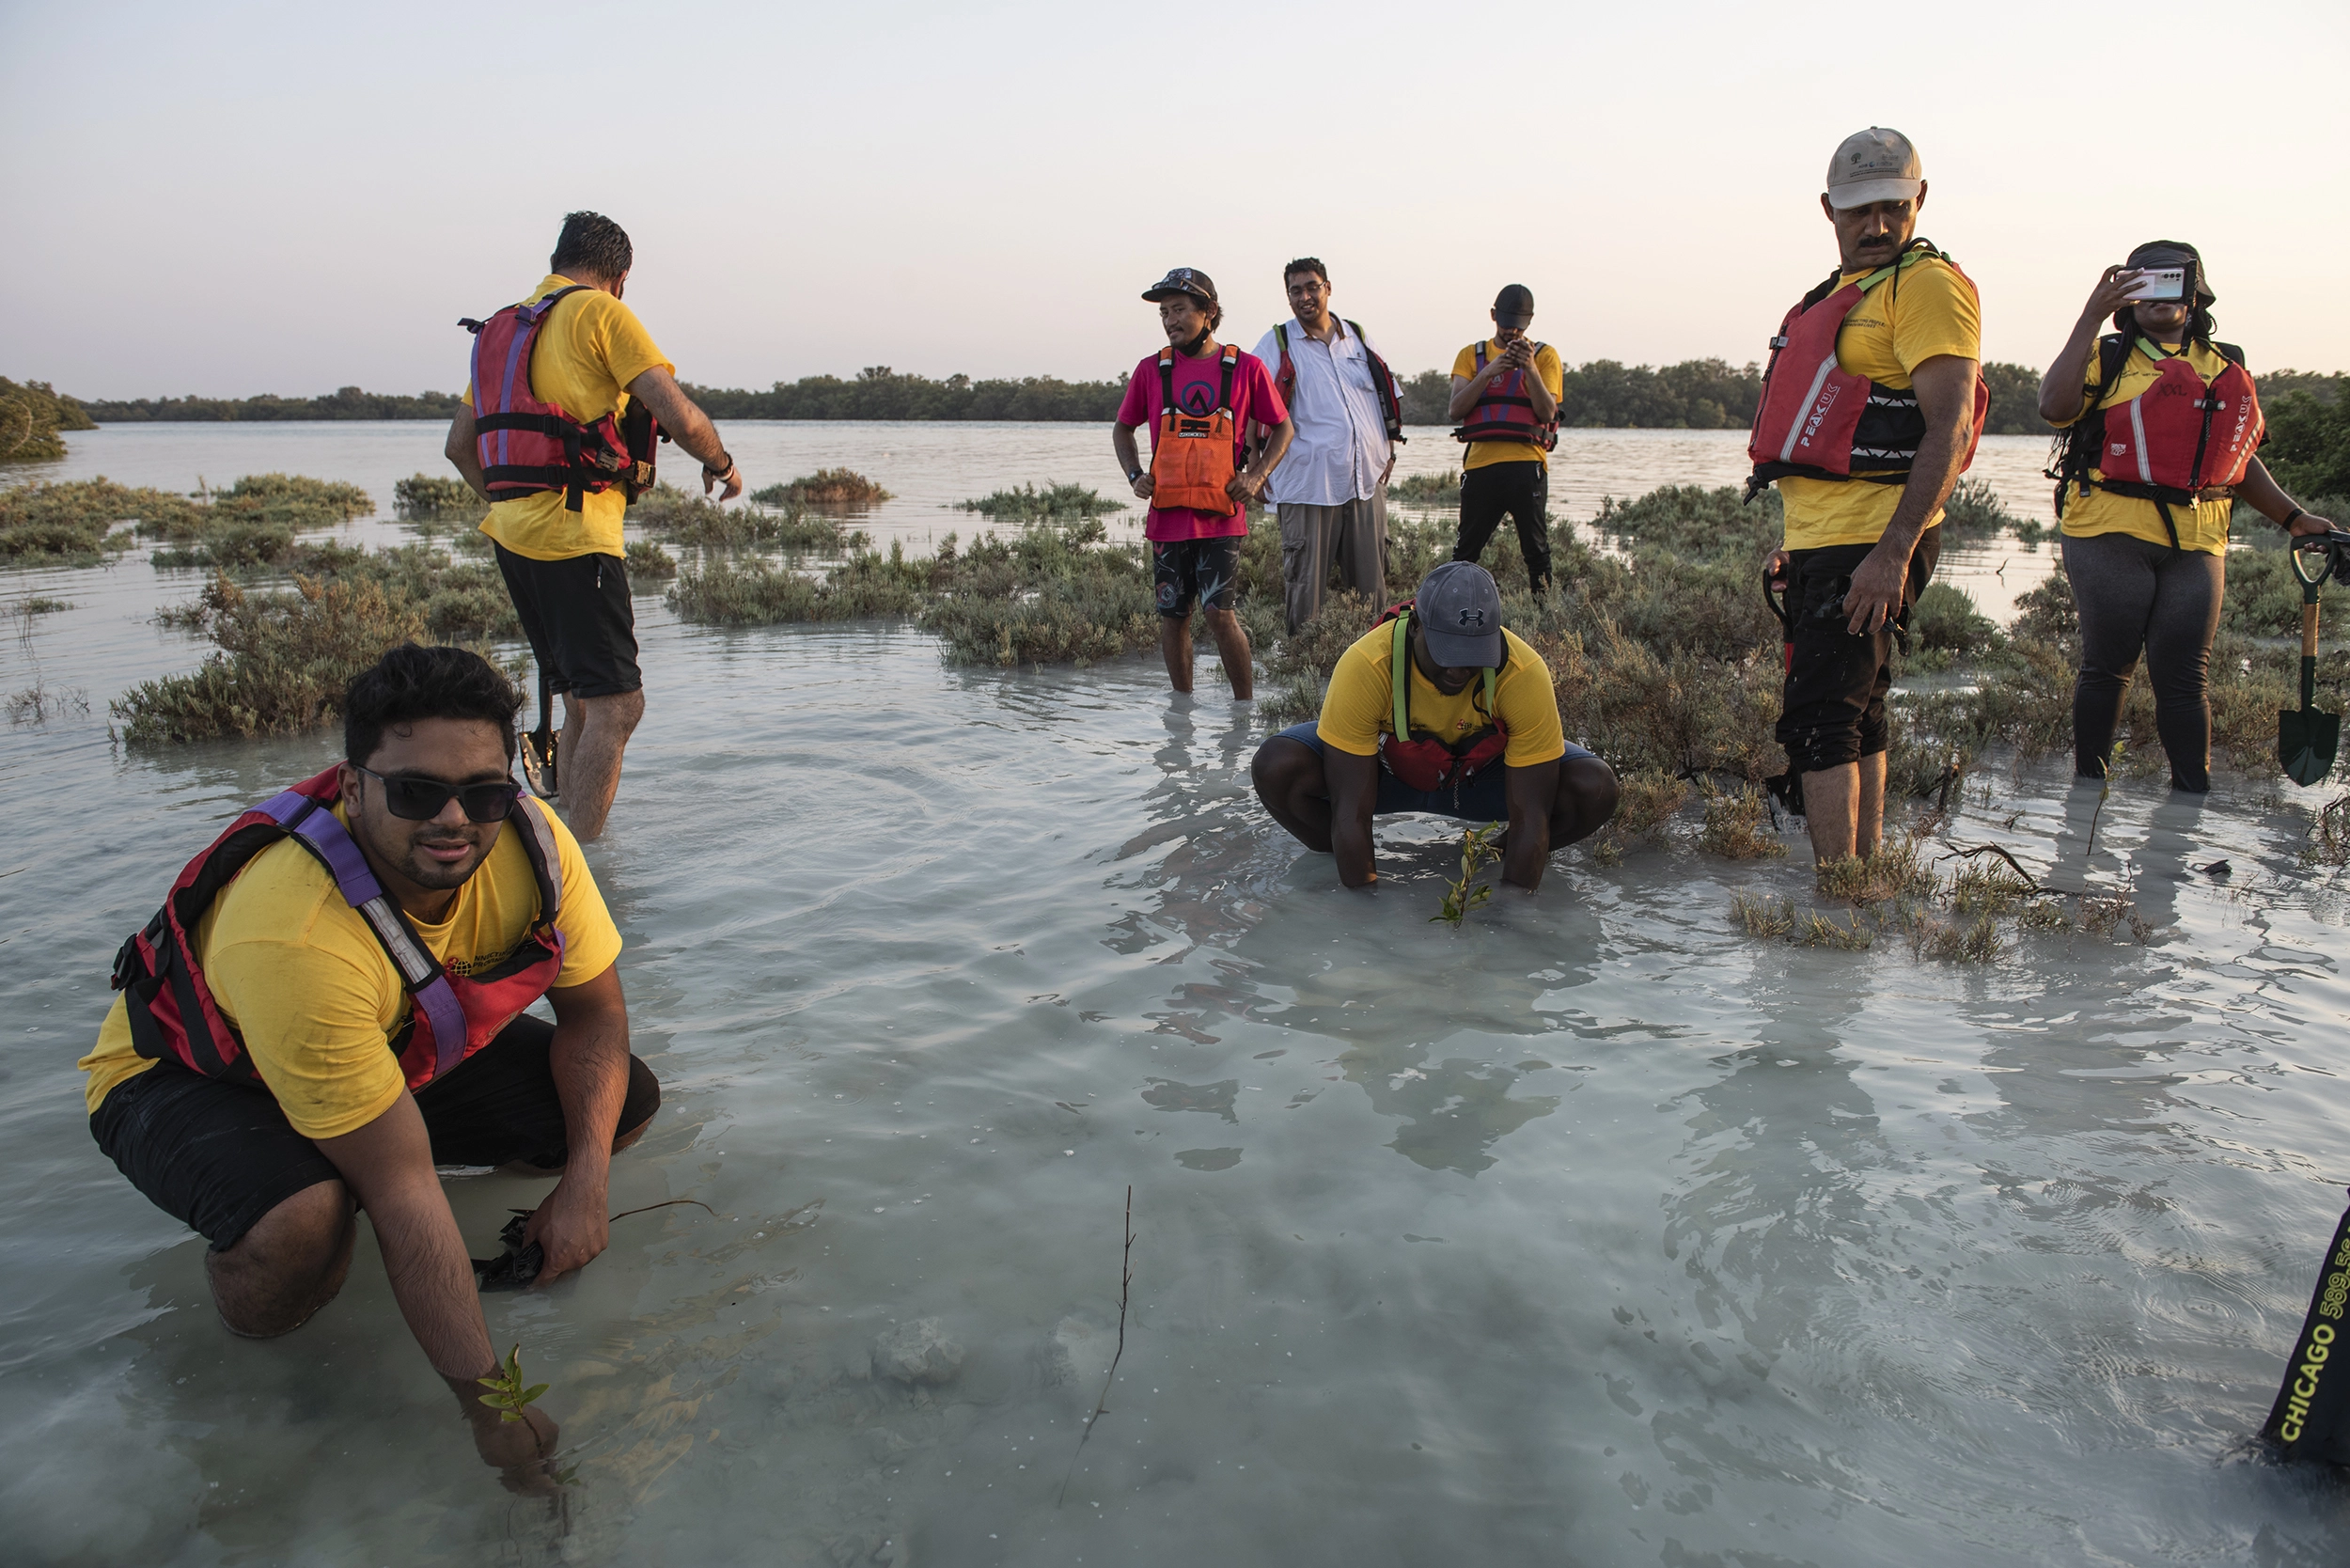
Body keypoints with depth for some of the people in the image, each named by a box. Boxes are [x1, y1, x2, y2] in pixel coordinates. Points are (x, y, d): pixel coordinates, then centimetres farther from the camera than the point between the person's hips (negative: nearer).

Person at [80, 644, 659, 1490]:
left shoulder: (529, 841, -25)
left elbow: (595, 1013, -10)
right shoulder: (294, 938, -41)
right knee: (302, 1222, -38)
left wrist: (582, 1184, -23)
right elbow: (401, 1188, -38)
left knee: (624, 1100, -10)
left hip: (406, 1050, 6)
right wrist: (486, 1400, -33)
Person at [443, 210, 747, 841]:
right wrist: (721, 464, 7)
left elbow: (459, 445, 26)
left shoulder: (503, 328, 21)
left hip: (513, 530, 9)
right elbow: (681, 417, -11)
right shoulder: (602, 313, -3)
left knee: (586, 702, 16)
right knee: (616, 704, -10)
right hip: (575, 534, -9)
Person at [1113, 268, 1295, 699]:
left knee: (1219, 612, -11)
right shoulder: (1151, 370, 7)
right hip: (1167, 515, 3)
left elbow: (1283, 427, 11)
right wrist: (1135, 476, 5)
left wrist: (1256, 476, -2)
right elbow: (1122, 428, 21)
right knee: (1173, 616, 7)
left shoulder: (1246, 368, 1)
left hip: (1222, 516, -3)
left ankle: (1245, 704, 4)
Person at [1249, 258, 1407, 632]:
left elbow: (1389, 394, 23)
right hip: (1307, 484, -4)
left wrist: (1390, 448, 12)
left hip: (1366, 479, 4)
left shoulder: (1358, 338, 15)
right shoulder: (1277, 344, 3)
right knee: (1304, 582, -2)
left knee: (1372, 585, 8)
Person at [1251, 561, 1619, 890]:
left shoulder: (1525, 674, -32)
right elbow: (1350, 811, -32)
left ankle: (1502, 855, 4)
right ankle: (1337, 863, 0)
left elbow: (1530, 815, -27)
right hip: (1386, 767, -1)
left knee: (1594, 789, -26)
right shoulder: (1365, 666, -35)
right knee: (1276, 768, -29)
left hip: (1484, 774, 1)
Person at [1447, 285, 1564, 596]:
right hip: (1480, 463, 1)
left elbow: (1547, 412, -2)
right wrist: (1488, 373, -12)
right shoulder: (1471, 355, 14)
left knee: (1536, 550, 2)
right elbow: (1454, 410, 0)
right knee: (1466, 551, 4)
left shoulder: (1545, 355, 10)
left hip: (1526, 463, -1)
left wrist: (1530, 367, -15)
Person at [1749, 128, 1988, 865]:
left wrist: (1893, 552, -26)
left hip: (1872, 544, -10)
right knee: (1856, 720, 14)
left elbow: (1950, 430, -18)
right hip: (1822, 540, 10)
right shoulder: (1843, 293, 20)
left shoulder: (1927, 285, -9)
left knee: (1819, 723, -13)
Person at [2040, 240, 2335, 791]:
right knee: (2107, 668, 2)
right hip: (2111, 537, -3)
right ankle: (2087, 787, 13)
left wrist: (2292, 517, 20)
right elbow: (2055, 407, -15)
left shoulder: (2226, 369, 19)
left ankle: (2193, 795, 11)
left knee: (2183, 678, 3)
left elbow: (2239, 457, 26)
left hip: (2196, 543, 3)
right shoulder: (2106, 357, 5)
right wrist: (2091, 318, -15)